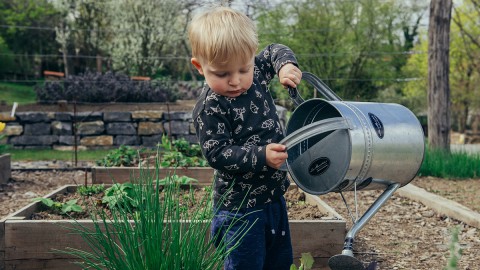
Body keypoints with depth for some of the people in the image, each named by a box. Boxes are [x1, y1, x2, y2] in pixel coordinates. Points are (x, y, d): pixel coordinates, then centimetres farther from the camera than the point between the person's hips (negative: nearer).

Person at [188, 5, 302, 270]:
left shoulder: (256, 74, -1)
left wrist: (286, 65, -5)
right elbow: (217, 154, -22)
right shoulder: (209, 108, -20)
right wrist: (261, 156, -32)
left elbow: (274, 51, 17)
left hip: (273, 195, 8)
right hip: (240, 206, -8)